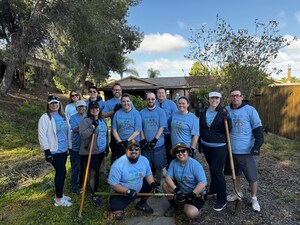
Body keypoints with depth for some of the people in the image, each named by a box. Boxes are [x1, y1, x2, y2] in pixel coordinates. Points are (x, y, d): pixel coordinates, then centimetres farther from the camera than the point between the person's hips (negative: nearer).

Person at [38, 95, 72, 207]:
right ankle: (59, 199, 10)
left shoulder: (63, 116, 9)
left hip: (63, 150, 7)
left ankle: (59, 195, 30)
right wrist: (47, 151, -18)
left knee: (60, 172, 15)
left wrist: (69, 146, 15)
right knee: (62, 172, -5)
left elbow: (68, 131, 15)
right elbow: (42, 135, -16)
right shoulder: (45, 117, -12)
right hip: (54, 151, -7)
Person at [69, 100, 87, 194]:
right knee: (76, 167, 3)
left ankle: (82, 182, 36)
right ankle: (74, 186, 18)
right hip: (76, 147, -4)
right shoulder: (73, 117, -6)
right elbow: (75, 129, -20)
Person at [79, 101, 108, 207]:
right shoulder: (86, 121, -13)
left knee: (97, 172, 18)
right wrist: (93, 126, -29)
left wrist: (106, 147, 22)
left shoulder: (103, 121, 10)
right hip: (90, 152, -6)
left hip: (101, 151, 6)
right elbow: (82, 135, -25)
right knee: (93, 173, -2)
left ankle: (96, 190, 34)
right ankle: (95, 196, 11)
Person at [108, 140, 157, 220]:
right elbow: (113, 185, -22)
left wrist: (152, 183, -19)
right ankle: (118, 208, 19)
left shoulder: (144, 160, -10)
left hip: (139, 189, 5)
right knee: (117, 211, -22)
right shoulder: (118, 165, -28)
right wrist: (128, 191, -32)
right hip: (121, 193, -4)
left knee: (151, 185, -10)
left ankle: (141, 204, 18)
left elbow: (148, 174, 2)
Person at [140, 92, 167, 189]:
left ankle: (158, 185, 27)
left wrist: (155, 140, -15)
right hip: (145, 145, 2)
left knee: (159, 166, 7)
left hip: (158, 144, -1)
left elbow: (162, 127, -7)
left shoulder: (160, 111, -1)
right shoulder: (141, 112, 5)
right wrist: (143, 140, -8)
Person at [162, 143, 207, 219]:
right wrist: (176, 190, -27)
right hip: (181, 190, 5)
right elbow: (168, 177, -13)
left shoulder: (195, 164, -24)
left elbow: (203, 183, -29)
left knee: (190, 213, -26)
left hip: (197, 194, -5)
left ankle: (195, 207, 11)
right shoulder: (174, 162, -10)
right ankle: (173, 205, 10)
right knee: (165, 185, -15)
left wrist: (192, 194, -29)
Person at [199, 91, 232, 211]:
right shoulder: (203, 112, 3)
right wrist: (200, 144, 13)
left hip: (219, 146, -5)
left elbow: (228, 130, -12)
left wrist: (227, 118, -29)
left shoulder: (223, 112, -9)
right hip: (206, 145, 5)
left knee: (217, 171, -6)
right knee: (212, 169, 18)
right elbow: (201, 129, 11)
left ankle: (222, 200, 6)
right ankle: (213, 189, 38)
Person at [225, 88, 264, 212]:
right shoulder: (226, 110, 2)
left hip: (246, 150, -3)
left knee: (252, 175, 6)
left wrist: (257, 145, -14)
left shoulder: (250, 110, -8)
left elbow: (258, 128, -7)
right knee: (235, 173, 18)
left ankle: (254, 199, 27)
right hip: (231, 150, 4)